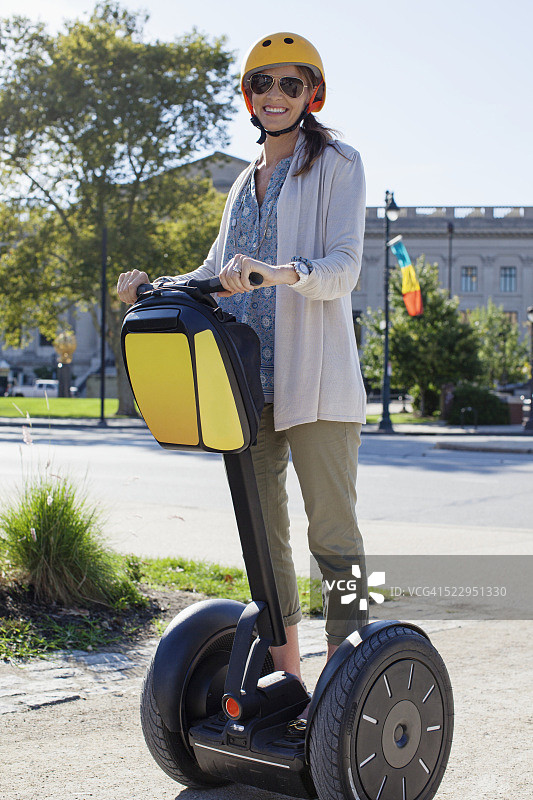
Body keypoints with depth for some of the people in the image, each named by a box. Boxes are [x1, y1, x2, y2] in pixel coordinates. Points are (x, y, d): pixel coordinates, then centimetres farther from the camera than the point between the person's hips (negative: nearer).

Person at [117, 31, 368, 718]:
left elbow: (344, 268, -10)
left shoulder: (336, 164, 3)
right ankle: (285, 674, 19)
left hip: (315, 377, -6)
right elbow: (218, 275, 25)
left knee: (332, 533, -7)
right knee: (262, 533, 8)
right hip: (249, 379, 6)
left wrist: (281, 272, -29)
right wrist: (154, 286, 7)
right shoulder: (247, 183, 22)